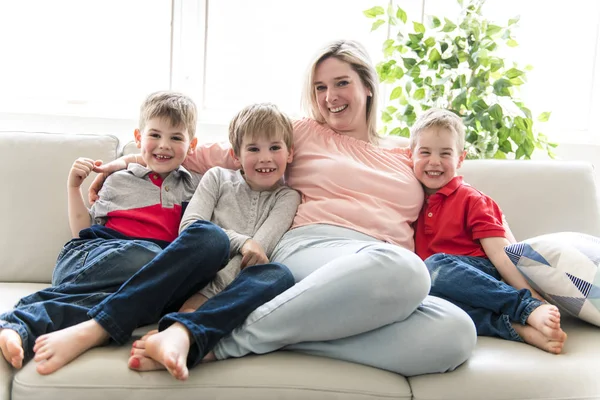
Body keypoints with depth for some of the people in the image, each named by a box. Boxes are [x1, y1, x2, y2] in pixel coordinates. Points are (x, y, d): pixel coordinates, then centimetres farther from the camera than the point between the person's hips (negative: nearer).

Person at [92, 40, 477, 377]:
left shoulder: (406, 159, 26)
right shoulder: (304, 133, 19)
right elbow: (223, 154, 17)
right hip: (313, 250, -3)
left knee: (455, 333, -34)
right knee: (400, 268, -41)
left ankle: (281, 332, -33)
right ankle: (231, 336, -33)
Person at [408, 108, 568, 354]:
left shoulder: (470, 200, 2)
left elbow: (500, 253, -7)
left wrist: (532, 296, -18)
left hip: (481, 276, -3)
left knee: (434, 265, -33)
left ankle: (530, 309, -30)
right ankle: (514, 328, -34)